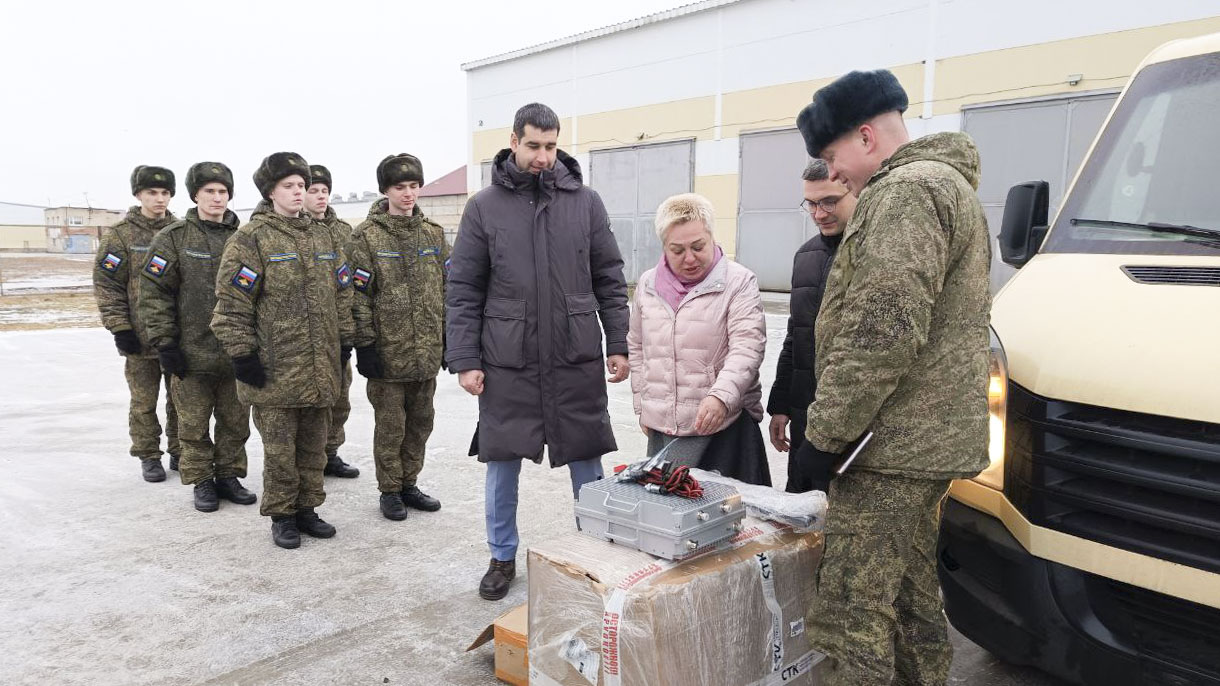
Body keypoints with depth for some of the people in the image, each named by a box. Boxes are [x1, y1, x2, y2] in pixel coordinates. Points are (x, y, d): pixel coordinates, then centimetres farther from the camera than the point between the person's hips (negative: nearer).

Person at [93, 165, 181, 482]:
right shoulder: (120, 234, -3)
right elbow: (106, 284, -4)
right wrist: (119, 327, -10)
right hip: (141, 337, -2)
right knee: (144, 402, 6)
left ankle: (179, 453, 24)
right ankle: (148, 457, 20)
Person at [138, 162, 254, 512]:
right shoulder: (173, 238, -3)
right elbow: (154, 292, -5)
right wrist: (164, 342, -9)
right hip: (192, 351, -3)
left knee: (236, 421, 12)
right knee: (194, 424, 8)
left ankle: (228, 476, 27)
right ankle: (202, 482, 22)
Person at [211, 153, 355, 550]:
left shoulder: (324, 239, 12)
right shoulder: (250, 240, -7)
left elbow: (341, 295, 17)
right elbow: (232, 303, -10)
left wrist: (344, 342, 13)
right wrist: (242, 353, -13)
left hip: (321, 368, 6)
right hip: (276, 370, -5)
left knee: (314, 445, 14)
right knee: (280, 450, 5)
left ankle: (307, 508, 29)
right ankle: (282, 516, 21)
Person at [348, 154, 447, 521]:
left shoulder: (433, 233, 9)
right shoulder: (367, 235, -6)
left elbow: (448, 287, 13)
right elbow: (359, 294, -8)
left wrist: (451, 336, 9)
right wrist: (365, 344, -12)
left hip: (427, 351, 5)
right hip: (388, 351, -5)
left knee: (421, 421, 13)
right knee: (390, 424, 5)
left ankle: (408, 484, 29)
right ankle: (390, 491, 21)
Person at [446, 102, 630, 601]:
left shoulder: (585, 201, 3)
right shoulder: (484, 207, 1)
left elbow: (610, 280, 7)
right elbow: (462, 291, 1)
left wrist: (618, 345, 2)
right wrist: (464, 360, -5)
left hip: (577, 361, 1)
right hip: (507, 364, 0)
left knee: (587, 462, 10)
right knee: (502, 464, 10)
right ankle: (502, 557, 29)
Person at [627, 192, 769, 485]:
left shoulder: (739, 282, -4)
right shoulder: (647, 284, 11)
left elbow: (747, 348, -14)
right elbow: (637, 349, 20)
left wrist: (721, 396, -29)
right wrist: (642, 406, 16)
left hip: (723, 425, -4)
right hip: (661, 428, 4)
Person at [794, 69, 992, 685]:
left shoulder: (907, 190, -13)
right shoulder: (944, 183, 22)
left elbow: (882, 333, -24)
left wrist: (827, 427, -15)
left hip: (891, 445, -11)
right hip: (928, 440, 11)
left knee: (850, 615, -6)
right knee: (910, 600, 20)